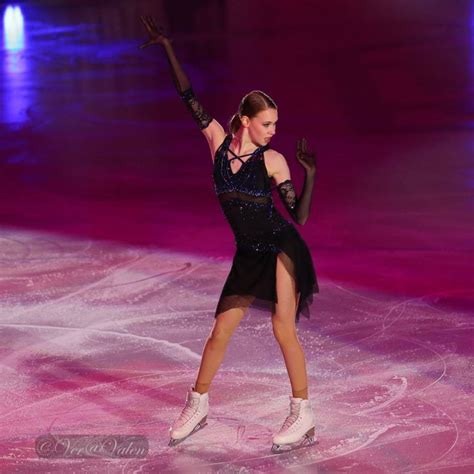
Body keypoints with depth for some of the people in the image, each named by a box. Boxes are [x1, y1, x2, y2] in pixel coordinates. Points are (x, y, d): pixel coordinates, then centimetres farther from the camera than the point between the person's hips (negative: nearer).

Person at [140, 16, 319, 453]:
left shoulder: (272, 160, -10)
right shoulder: (219, 142, -1)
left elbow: (301, 216, -12)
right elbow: (189, 98, 1)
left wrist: (310, 174, -25)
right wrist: (168, 48, 0)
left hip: (281, 248, -4)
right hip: (248, 256, 4)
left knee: (283, 328, -10)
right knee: (221, 330, 8)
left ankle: (303, 418, -2)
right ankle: (197, 406, 24)